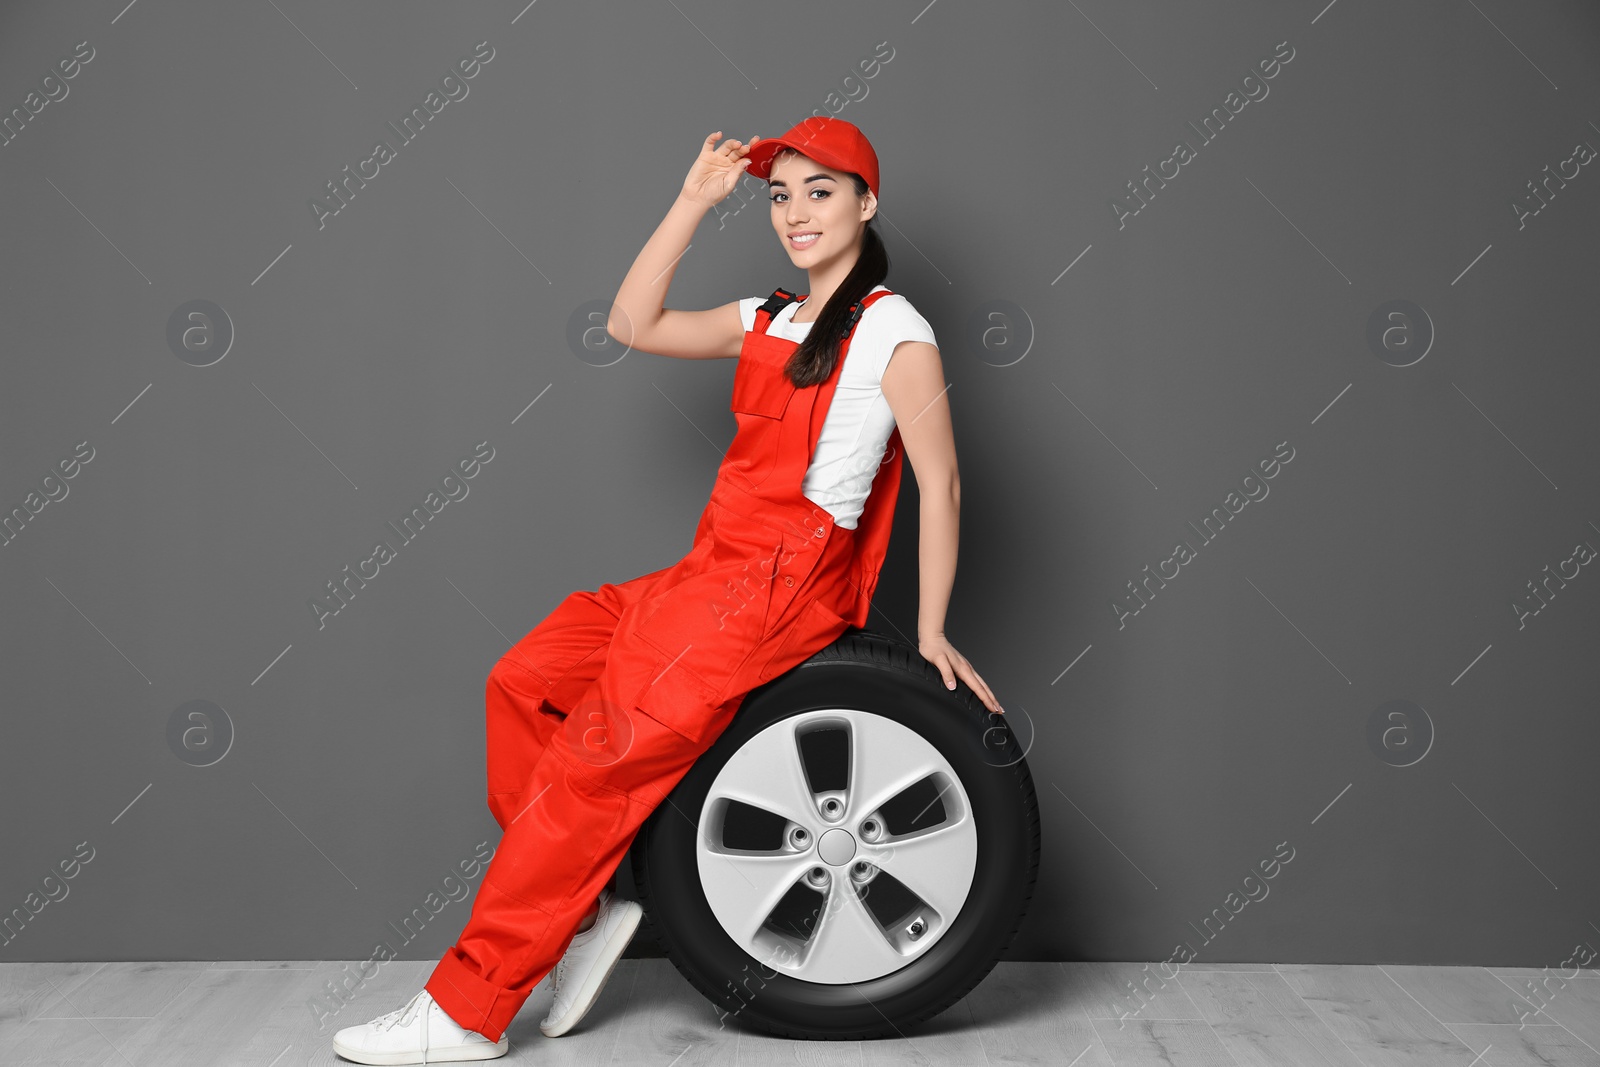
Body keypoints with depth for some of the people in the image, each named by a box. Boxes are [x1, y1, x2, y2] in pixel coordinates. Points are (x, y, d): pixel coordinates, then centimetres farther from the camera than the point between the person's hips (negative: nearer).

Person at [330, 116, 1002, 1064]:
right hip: (713, 569, 8)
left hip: (780, 586, -8)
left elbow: (942, 485, -5)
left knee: (596, 763, -14)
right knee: (523, 682, 0)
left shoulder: (892, 329, -3)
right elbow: (633, 325, 13)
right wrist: (696, 201, 10)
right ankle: (586, 905, 4)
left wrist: (931, 631, -6)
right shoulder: (768, 319, 20)